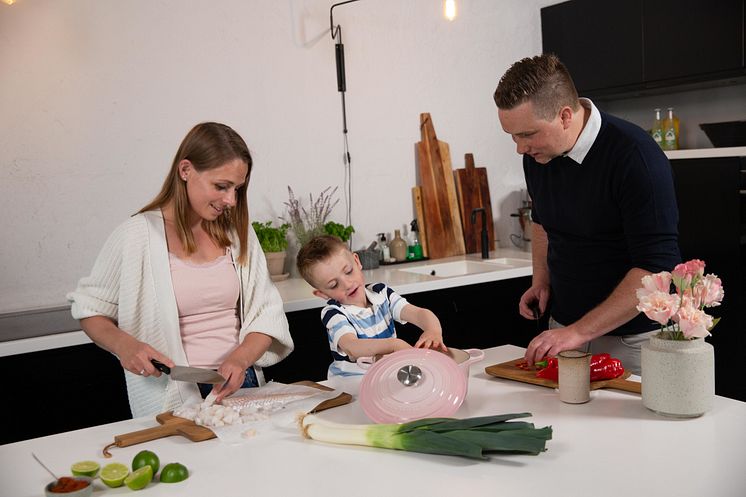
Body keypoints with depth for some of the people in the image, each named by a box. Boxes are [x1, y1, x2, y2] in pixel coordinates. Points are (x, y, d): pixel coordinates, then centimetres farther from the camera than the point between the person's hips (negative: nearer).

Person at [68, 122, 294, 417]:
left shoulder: (237, 233, 8)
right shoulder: (137, 236, -3)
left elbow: (266, 313, 7)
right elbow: (90, 310, 7)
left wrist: (239, 359, -11)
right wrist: (124, 345, -13)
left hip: (240, 385, 3)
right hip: (173, 399, -3)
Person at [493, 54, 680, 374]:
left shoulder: (636, 156, -23)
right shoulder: (537, 153, -2)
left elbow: (656, 269, -24)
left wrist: (579, 331, -26)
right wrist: (541, 280, 2)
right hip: (565, 328, 6)